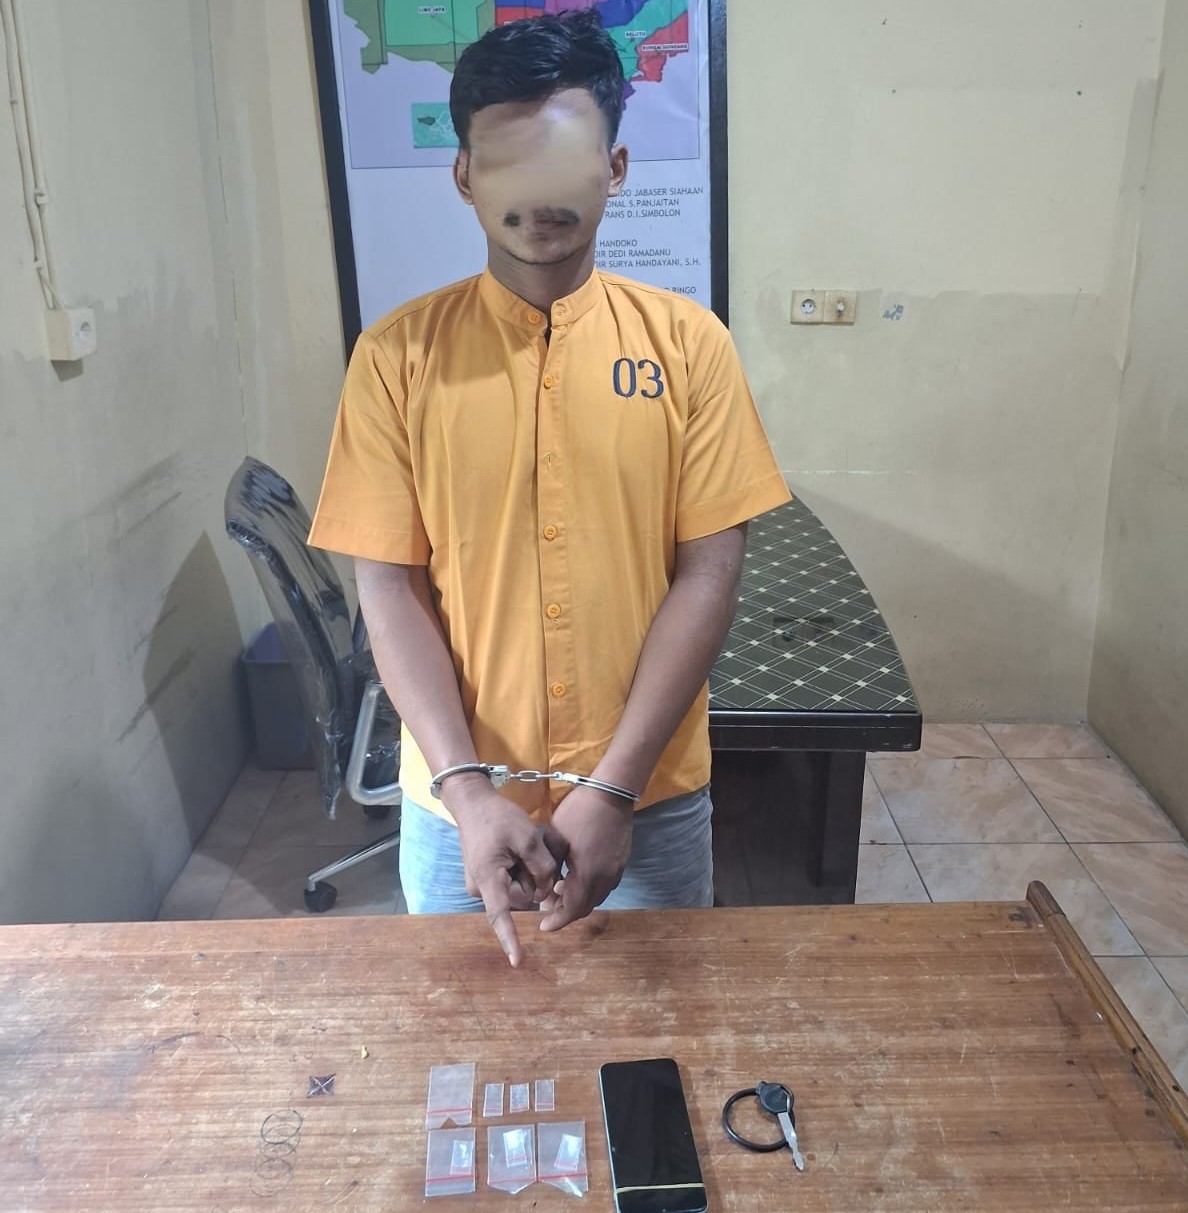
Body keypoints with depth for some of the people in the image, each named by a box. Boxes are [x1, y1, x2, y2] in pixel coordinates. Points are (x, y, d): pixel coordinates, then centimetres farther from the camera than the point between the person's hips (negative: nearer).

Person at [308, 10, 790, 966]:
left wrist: (614, 788, -14)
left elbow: (709, 574, -9)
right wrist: (464, 786, -16)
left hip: (652, 800, 0)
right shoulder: (399, 354, -5)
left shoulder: (686, 342, -6)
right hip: (456, 803, 1)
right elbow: (391, 585, -6)